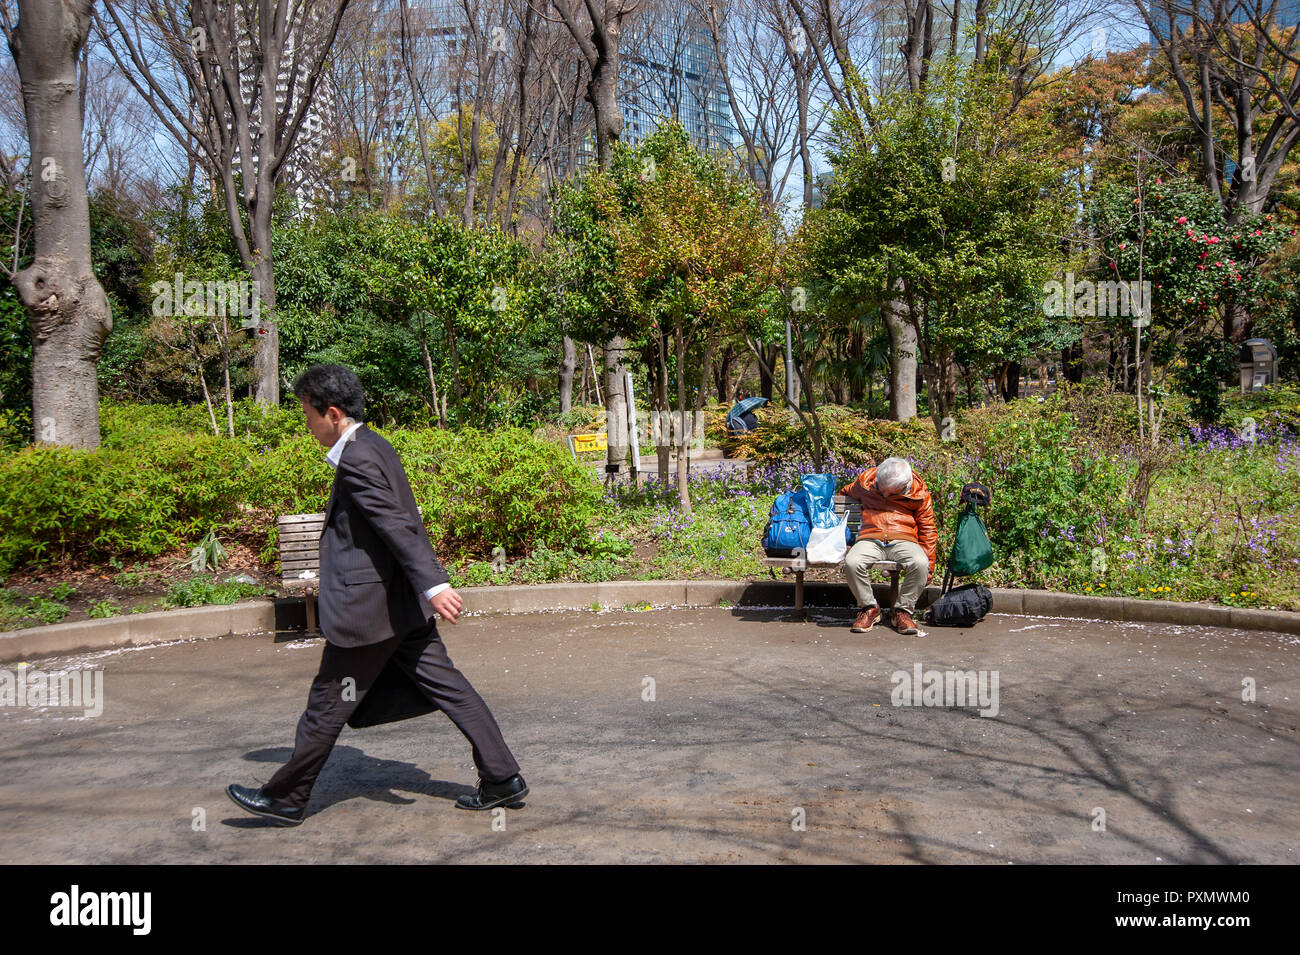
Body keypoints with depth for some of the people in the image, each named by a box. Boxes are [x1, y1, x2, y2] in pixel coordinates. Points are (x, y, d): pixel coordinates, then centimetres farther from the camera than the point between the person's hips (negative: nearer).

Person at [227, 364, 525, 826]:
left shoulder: (356, 460, -17)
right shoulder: (374, 446, 12)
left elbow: (398, 526, -26)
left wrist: (433, 584, -30)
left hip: (368, 608, -9)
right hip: (404, 606, 10)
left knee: (327, 705, 5)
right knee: (447, 687, 10)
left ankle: (285, 798, 21)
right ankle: (502, 777, 12)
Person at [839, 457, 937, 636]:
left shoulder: (919, 492, 4)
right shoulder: (865, 481, 7)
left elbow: (927, 530, 11)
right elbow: (845, 493, 31)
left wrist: (929, 565, 6)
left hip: (903, 539, -1)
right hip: (871, 539, 1)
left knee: (920, 564, -34)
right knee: (851, 563, -32)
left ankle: (903, 610, -10)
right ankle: (869, 608, -7)